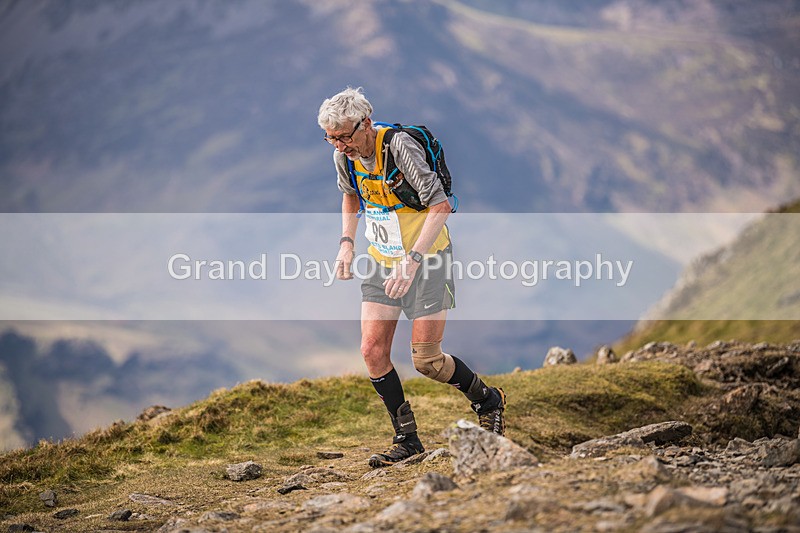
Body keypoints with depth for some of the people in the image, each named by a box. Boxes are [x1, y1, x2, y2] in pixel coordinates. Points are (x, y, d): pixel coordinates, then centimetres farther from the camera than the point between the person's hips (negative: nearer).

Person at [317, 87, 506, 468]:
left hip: (426, 257, -7)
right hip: (381, 261, 7)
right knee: (372, 350, -4)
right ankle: (406, 440, 7)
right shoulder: (344, 156, -3)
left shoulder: (400, 146, -25)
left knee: (426, 359, -7)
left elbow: (440, 206, -27)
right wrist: (346, 242, 6)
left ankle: (487, 401, 20)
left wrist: (413, 258, -35)